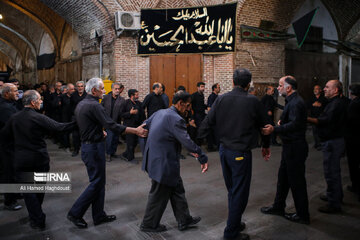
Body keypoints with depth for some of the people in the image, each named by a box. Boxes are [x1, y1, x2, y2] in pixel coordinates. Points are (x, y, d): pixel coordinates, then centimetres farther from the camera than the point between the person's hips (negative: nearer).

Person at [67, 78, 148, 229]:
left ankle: (99, 215, 23)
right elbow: (112, 126, -24)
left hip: (87, 145, 10)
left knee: (99, 181, 15)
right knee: (96, 182, 1)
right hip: (94, 147, -10)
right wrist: (136, 131, -20)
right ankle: (75, 213, 10)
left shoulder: (80, 104, 11)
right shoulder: (94, 106, -19)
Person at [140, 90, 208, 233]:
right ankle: (149, 224, 27)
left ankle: (184, 220, 32)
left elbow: (144, 126, 17)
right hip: (163, 163, -10)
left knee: (177, 189, 19)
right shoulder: (176, 119, -22)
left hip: (155, 159, 10)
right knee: (159, 195, 9)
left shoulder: (159, 113, 6)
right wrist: (203, 158, -20)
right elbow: (187, 142, -26)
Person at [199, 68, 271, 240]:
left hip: (224, 150, 5)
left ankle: (235, 223, 35)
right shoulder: (253, 102, -9)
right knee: (239, 193, 6)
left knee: (232, 190, 20)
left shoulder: (221, 99, -1)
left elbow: (207, 124, -1)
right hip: (241, 153, -5)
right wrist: (266, 146, 21)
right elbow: (263, 125, 4)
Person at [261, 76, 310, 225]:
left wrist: (274, 129, -39)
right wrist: (282, 122, 5)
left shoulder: (296, 103, -20)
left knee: (296, 181, 1)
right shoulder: (291, 101, 13)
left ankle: (303, 215, 15)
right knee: (283, 177, 18)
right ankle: (278, 207, 32)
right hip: (290, 146, 11)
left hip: (295, 148, -11)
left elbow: (294, 124, -32)